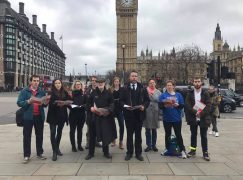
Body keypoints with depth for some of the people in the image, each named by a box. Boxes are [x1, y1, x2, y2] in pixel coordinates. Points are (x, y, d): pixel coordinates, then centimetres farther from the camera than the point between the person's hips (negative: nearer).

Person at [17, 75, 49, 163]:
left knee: (39, 135, 12)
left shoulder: (41, 91, 7)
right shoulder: (24, 91, -3)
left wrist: (45, 103, -14)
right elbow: (19, 102, -9)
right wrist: (28, 101, -24)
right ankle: (26, 155, 13)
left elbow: (45, 104, 8)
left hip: (39, 116, 3)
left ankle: (39, 153, 24)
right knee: (27, 136, 4)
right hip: (28, 116, -3)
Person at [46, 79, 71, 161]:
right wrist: (57, 104, -29)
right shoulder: (51, 93, -5)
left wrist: (64, 103, -14)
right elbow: (50, 103, -14)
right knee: (53, 133, -8)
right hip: (53, 115, -4)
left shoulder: (65, 93, 6)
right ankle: (54, 152, -3)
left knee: (59, 132, 16)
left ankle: (57, 148, 32)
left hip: (62, 115, 4)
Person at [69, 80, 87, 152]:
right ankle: (73, 146, 13)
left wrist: (83, 106, -13)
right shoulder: (71, 93, -1)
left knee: (80, 130, 11)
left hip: (81, 114, 3)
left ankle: (79, 145, 22)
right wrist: (71, 106, -21)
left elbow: (86, 103, 6)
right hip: (73, 114, -2)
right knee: (72, 130, 3)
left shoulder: (83, 94, 7)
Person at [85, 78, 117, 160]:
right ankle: (91, 153, 17)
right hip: (94, 117, 0)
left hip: (105, 117, 0)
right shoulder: (93, 93, 3)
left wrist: (108, 110, -16)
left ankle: (106, 152, 22)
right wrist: (91, 108, -13)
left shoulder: (108, 93, 2)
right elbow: (88, 103, 7)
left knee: (106, 134, 7)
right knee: (92, 135, 5)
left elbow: (112, 104, 1)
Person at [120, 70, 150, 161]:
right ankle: (129, 152, 18)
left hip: (139, 114, 1)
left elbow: (147, 100, 6)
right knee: (129, 134, 8)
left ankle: (138, 153, 17)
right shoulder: (124, 88, 4)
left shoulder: (142, 88, 7)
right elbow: (121, 100, 2)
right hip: (129, 114, -1)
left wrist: (144, 106, -12)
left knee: (138, 134, 8)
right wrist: (125, 106, -16)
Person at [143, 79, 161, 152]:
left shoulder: (158, 92, 7)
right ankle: (149, 145, 16)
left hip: (155, 113, 1)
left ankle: (154, 145, 23)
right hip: (147, 112, -1)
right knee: (147, 130, 6)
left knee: (154, 130, 11)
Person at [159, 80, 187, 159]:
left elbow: (182, 105, 1)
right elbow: (160, 105, -6)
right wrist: (164, 105, -25)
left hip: (177, 118, 0)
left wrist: (177, 105, -18)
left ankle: (182, 150, 9)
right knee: (167, 134, 13)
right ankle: (167, 149, 27)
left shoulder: (178, 95, 4)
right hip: (167, 119, 1)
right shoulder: (163, 95, 1)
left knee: (178, 134, 2)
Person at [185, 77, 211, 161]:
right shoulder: (190, 93, 3)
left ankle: (205, 152, 14)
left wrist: (201, 113, -18)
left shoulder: (205, 93, 0)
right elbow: (187, 105, -6)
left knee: (204, 136, 5)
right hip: (193, 118, 1)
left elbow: (208, 105, -7)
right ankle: (193, 150, 25)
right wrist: (195, 112, -19)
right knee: (193, 135, 13)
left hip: (203, 118, -1)